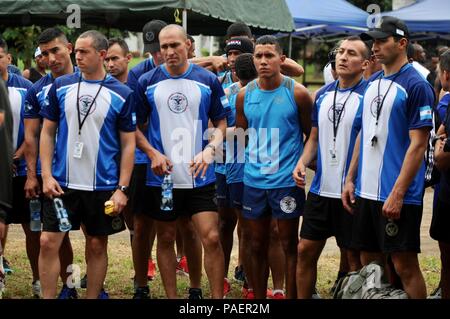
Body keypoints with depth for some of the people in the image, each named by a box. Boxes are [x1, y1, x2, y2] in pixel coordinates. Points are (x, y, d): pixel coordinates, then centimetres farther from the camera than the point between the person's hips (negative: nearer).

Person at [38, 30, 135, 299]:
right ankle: (48, 296, 8)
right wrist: (47, 175, -2)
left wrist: (122, 189, -7)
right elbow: (48, 132, 8)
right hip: (62, 183, 1)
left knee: (97, 246, 8)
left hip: (103, 186, -1)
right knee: (48, 242, -3)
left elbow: (128, 144, -1)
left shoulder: (121, 94, -2)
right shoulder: (61, 87, 4)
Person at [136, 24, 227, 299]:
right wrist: (153, 154, -10)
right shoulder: (147, 82, 1)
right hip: (161, 177, 1)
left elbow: (221, 124, 7)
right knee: (166, 239, 10)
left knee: (212, 238, -7)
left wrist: (209, 150, -11)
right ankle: (171, 296, 21)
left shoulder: (208, 80, 1)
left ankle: (218, 298, 2)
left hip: (200, 176, -1)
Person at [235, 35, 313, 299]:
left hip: (287, 181, -4)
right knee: (258, 245, 11)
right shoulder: (245, 94, 4)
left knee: (289, 245, 2)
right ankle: (258, 298, 21)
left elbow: (312, 134, 2)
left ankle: (291, 296, 10)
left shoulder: (297, 93, -7)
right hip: (254, 180, 4)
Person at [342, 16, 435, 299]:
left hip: (397, 194, -8)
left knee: (405, 265, -3)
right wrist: (350, 178, 13)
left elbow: (418, 143, -15)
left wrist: (397, 193, -19)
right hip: (366, 191, 8)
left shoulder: (416, 85, -11)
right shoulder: (373, 82, 13)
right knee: (369, 263, 12)